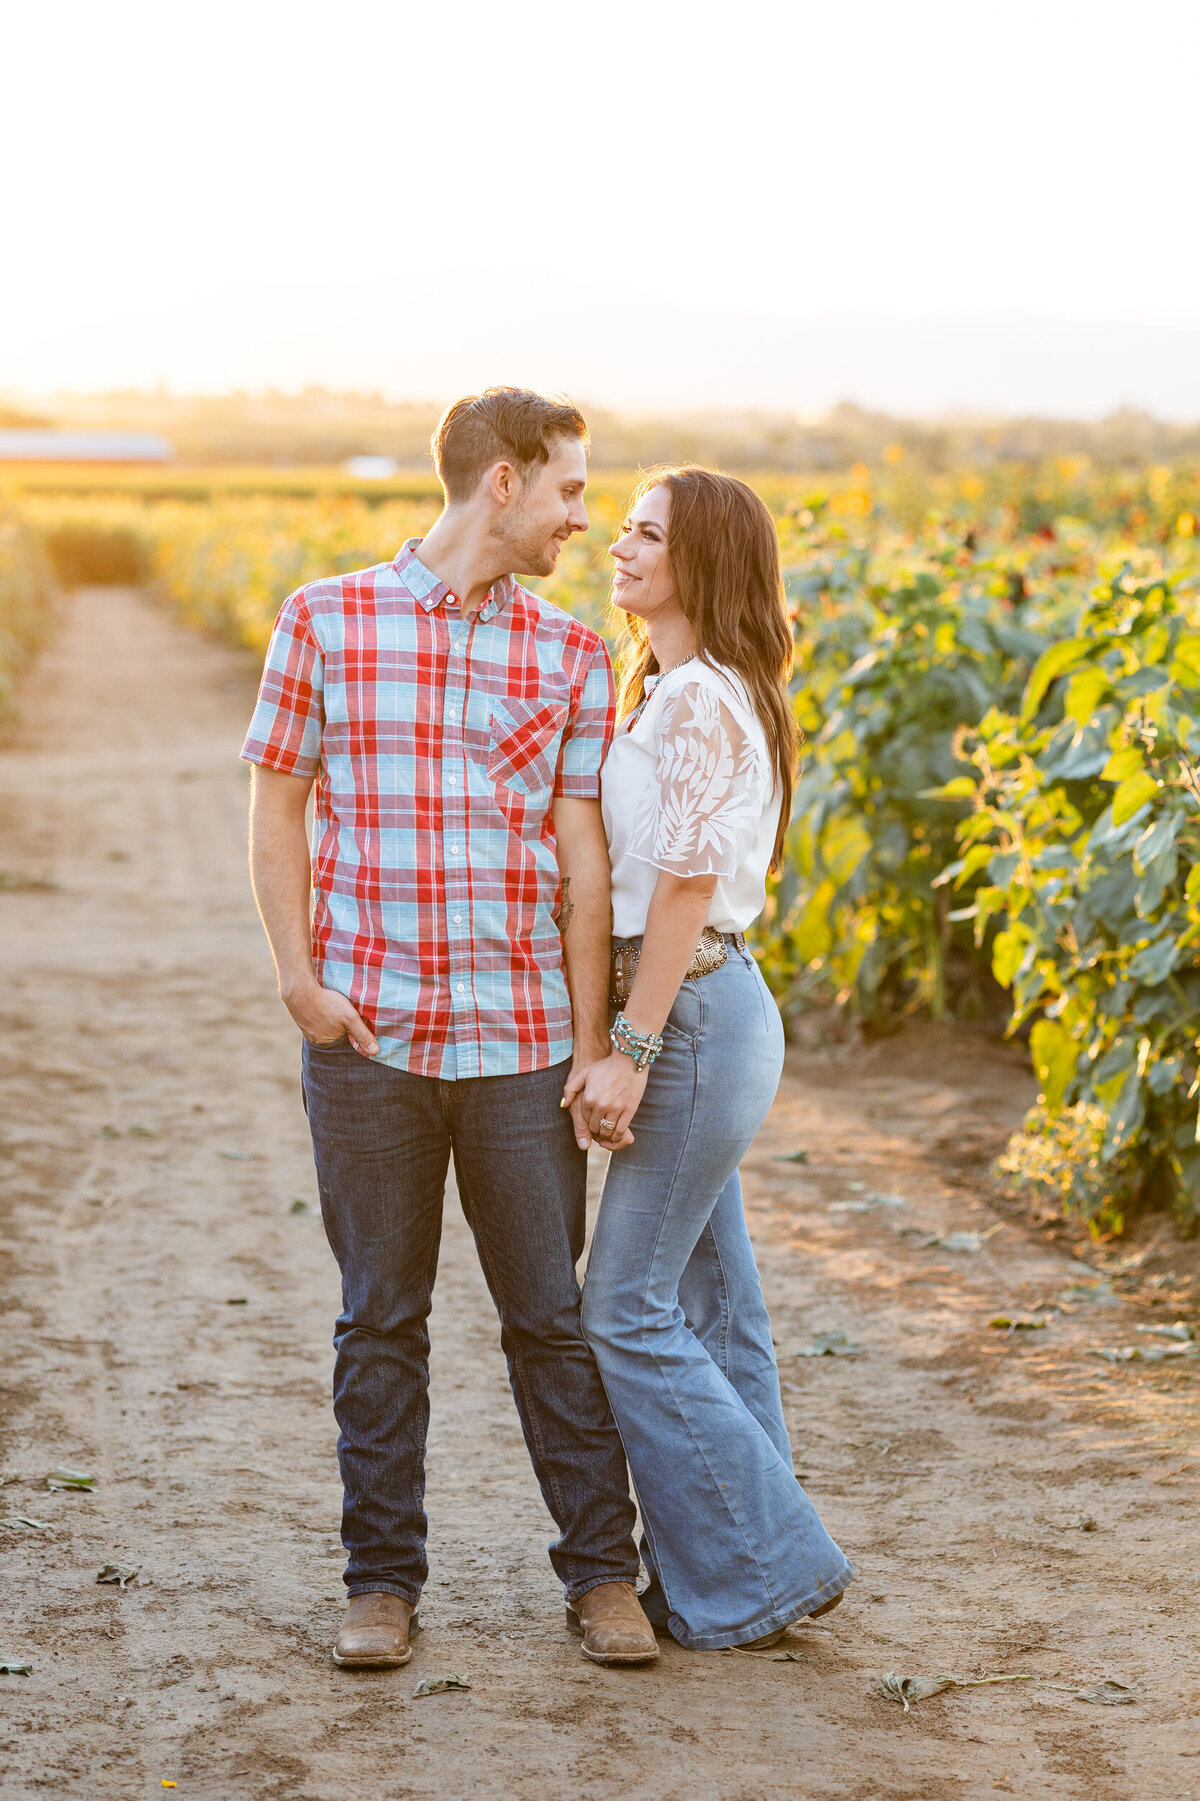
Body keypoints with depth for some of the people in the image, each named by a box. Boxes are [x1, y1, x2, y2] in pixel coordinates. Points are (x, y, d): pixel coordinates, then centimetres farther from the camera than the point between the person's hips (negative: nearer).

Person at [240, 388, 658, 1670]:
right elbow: (275, 808, 4)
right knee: (380, 1319, 8)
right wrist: (299, 980, -6)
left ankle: (601, 1572, 18)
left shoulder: (571, 656, 5)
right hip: (367, 1036, -1)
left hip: (519, 1037, 1)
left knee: (552, 1312, 7)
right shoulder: (324, 623, 1)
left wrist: (593, 1049, -1)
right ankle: (382, 1580, 19)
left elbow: (582, 861, 3)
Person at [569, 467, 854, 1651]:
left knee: (626, 1310, -5)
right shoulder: (666, 693, 15)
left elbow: (685, 883, -20)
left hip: (695, 1016, -10)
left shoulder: (700, 698, -16)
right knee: (708, 1306, 12)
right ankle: (726, 1570, 20)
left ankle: (762, 1569, 3)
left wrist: (630, 1051, -20)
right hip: (701, 1018, 10)